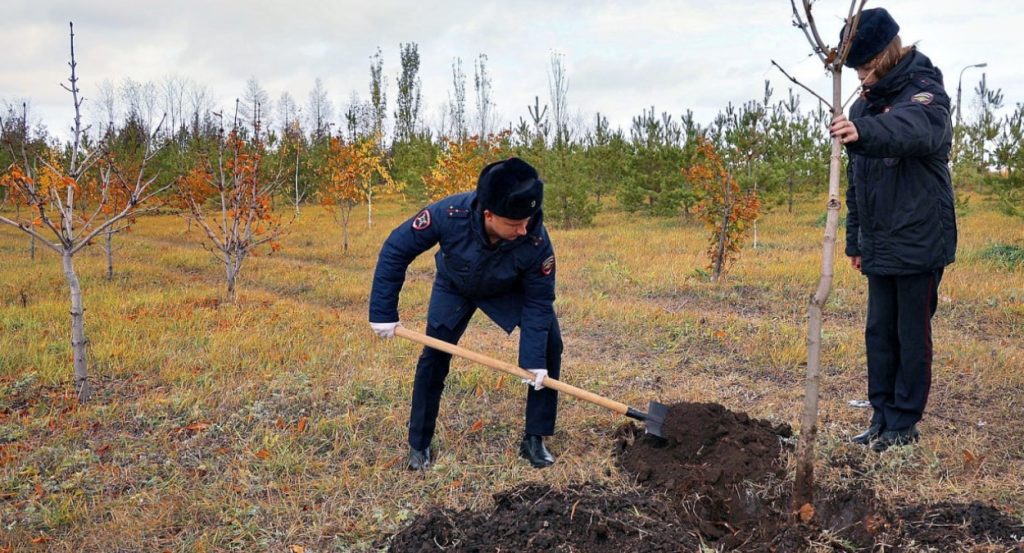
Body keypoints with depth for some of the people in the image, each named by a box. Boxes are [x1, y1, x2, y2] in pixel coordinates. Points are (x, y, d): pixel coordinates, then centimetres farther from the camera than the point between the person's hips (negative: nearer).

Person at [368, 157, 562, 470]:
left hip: (510, 291, 0)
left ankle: (534, 440, 0)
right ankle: (419, 445, 14)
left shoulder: (536, 241, -40)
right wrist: (383, 313, -25)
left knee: (549, 345, -13)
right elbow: (396, 250, -28)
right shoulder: (450, 214, -42)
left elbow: (538, 302, -25)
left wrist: (534, 359, -29)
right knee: (434, 358, -4)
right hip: (455, 287, 0)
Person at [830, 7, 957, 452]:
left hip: (920, 244, -7)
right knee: (878, 334, 12)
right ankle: (882, 416, 22)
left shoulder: (925, 92, -11)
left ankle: (905, 424, 12)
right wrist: (855, 239, 16)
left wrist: (865, 131, -57)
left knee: (912, 336, 2)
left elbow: (915, 129, -38)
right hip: (880, 246, 7)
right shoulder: (864, 106, 12)